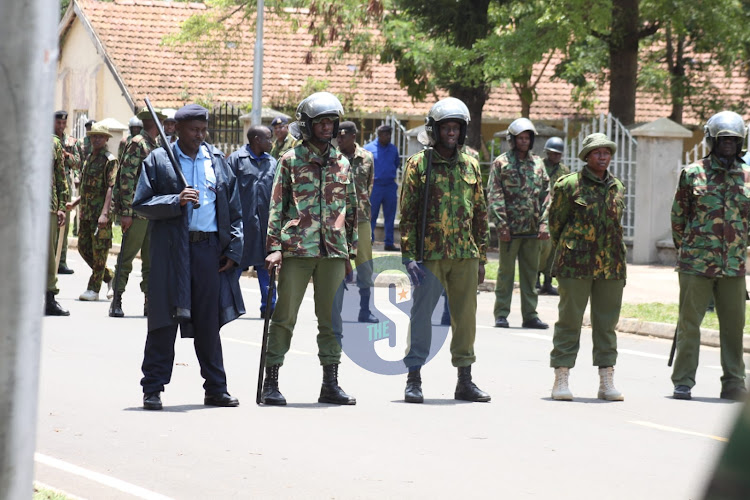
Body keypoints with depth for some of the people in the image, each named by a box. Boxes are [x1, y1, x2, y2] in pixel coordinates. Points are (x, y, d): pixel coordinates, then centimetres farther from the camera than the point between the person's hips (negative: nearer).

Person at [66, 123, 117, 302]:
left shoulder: (110, 160, -9)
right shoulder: (89, 158, 17)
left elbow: (111, 188, -17)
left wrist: (104, 213, -25)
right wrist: (75, 203, 17)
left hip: (101, 213, -8)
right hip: (86, 212, 8)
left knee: (99, 251, -3)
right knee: (84, 247, 9)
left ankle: (94, 289, 1)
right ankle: (109, 277, 22)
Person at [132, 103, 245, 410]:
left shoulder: (216, 160, 14)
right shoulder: (157, 161, 4)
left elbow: (234, 210, 15)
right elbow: (141, 204, -1)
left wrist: (233, 250, 6)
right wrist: (176, 201, -16)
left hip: (209, 248, 3)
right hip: (170, 251, -3)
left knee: (209, 322, 8)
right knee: (164, 321, -2)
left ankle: (216, 388, 15)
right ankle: (153, 389, 3)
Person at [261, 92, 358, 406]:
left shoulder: (343, 164, 13)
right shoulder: (291, 160, 2)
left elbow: (351, 211, 18)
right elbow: (276, 206, 0)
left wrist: (350, 253, 15)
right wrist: (274, 247, -8)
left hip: (333, 251, 4)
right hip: (297, 249, -4)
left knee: (331, 319, 6)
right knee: (284, 317, -1)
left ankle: (331, 384, 12)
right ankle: (271, 383, 4)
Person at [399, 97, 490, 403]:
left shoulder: (470, 166, 12)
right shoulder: (419, 165, 0)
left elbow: (480, 214, 16)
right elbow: (407, 213, -3)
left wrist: (481, 257, 12)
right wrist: (409, 256, -10)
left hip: (465, 256, 4)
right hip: (430, 254, -4)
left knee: (465, 317, 7)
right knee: (421, 315, -3)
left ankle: (465, 381, 15)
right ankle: (414, 379, 2)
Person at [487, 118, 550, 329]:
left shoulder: (537, 163, 11)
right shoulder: (501, 163, -1)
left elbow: (546, 194, 11)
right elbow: (494, 196, -5)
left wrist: (544, 223, 1)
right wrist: (501, 224, -13)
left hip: (532, 230, 4)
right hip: (510, 229, -4)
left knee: (530, 272, 8)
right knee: (506, 272, 1)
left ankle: (530, 314, 13)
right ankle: (501, 314, 6)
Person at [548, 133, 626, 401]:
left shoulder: (617, 188, 11)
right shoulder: (569, 185, -4)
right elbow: (555, 221, 5)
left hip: (611, 266, 4)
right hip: (576, 265, -4)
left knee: (606, 323, 6)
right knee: (569, 321, -1)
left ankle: (607, 382, 11)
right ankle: (561, 380, 4)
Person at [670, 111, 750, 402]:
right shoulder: (693, 174, 0)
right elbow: (678, 215, 6)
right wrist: (684, 249, 6)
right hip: (697, 265, -3)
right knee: (689, 323, 1)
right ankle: (683, 383, 7)